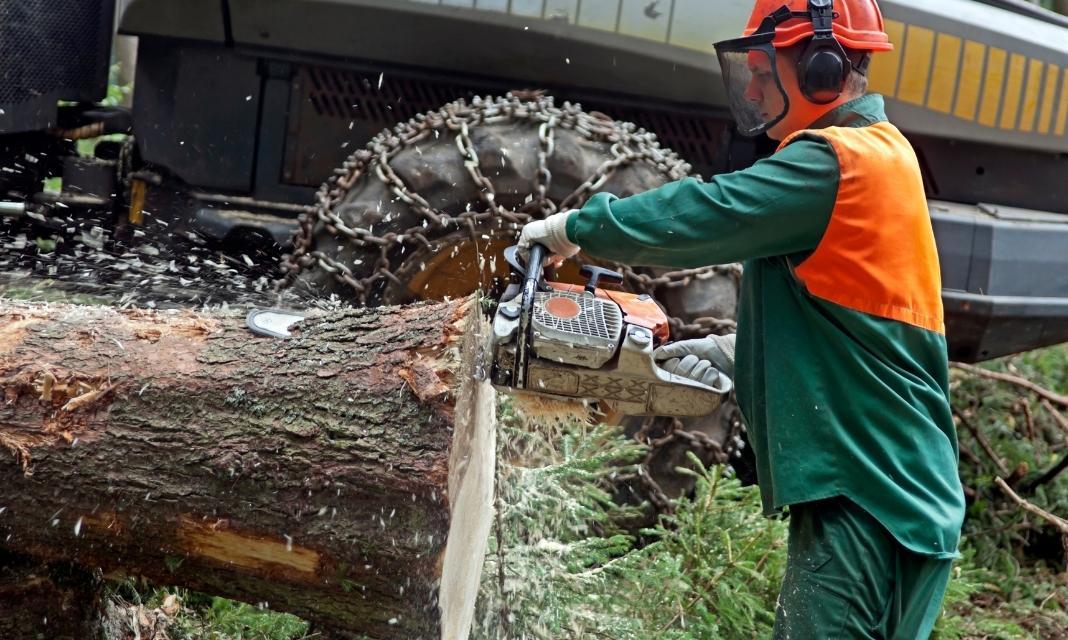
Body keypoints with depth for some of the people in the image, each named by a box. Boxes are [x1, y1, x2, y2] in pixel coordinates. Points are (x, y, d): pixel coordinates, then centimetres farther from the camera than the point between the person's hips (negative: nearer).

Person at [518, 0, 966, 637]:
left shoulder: (835, 162, -14)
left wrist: (573, 226, -4)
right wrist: (733, 350, 13)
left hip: (865, 500, -10)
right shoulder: (881, 153, 16)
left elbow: (697, 215, -18)